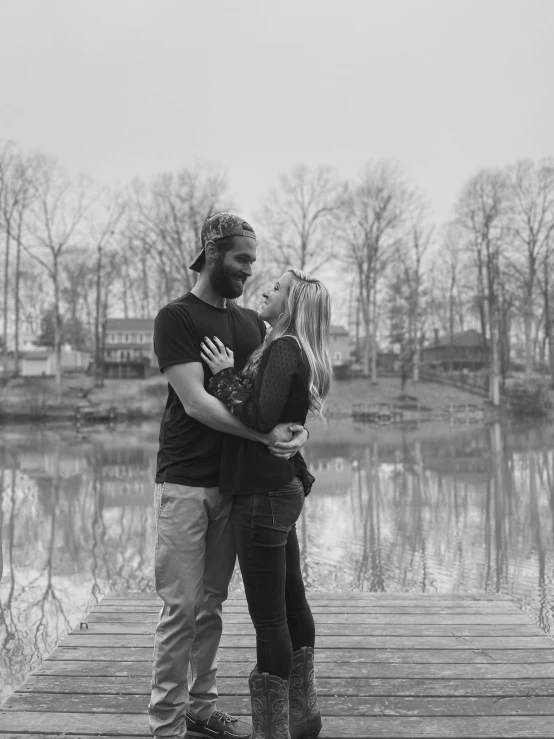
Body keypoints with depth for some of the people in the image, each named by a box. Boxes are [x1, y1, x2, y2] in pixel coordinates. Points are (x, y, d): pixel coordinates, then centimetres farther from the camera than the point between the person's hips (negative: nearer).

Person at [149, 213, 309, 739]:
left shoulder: (252, 323, 13)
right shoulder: (177, 317, -6)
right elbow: (195, 402, -15)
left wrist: (297, 427, -12)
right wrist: (265, 435, -22)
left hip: (233, 482, 6)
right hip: (185, 483, -5)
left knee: (211, 602, 12)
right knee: (181, 606, -1)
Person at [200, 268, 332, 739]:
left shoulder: (283, 348, -14)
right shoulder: (295, 351, 14)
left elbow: (261, 417, -24)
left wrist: (227, 375, -12)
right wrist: (232, 372, 9)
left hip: (264, 494, -10)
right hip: (284, 488, 10)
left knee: (269, 616, 0)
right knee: (291, 601, 18)